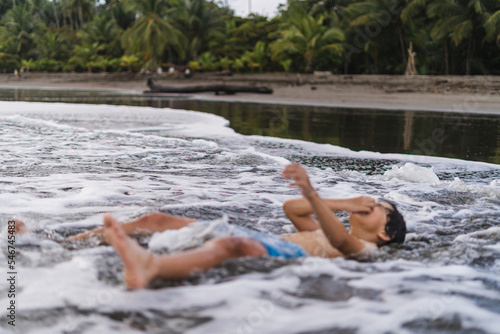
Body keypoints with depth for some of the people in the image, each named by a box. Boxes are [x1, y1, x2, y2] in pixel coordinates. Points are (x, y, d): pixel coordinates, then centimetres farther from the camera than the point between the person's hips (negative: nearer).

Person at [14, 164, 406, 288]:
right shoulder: (324, 230, 35)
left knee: (228, 244, -44)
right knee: (157, 220, 0)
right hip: (257, 238, 9)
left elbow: (340, 238, -16)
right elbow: (291, 208, 39)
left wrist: (311, 191, -33)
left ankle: (149, 265, -73)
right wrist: (345, 203, 30)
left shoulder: (364, 249, 8)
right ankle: (59, 244, -2)